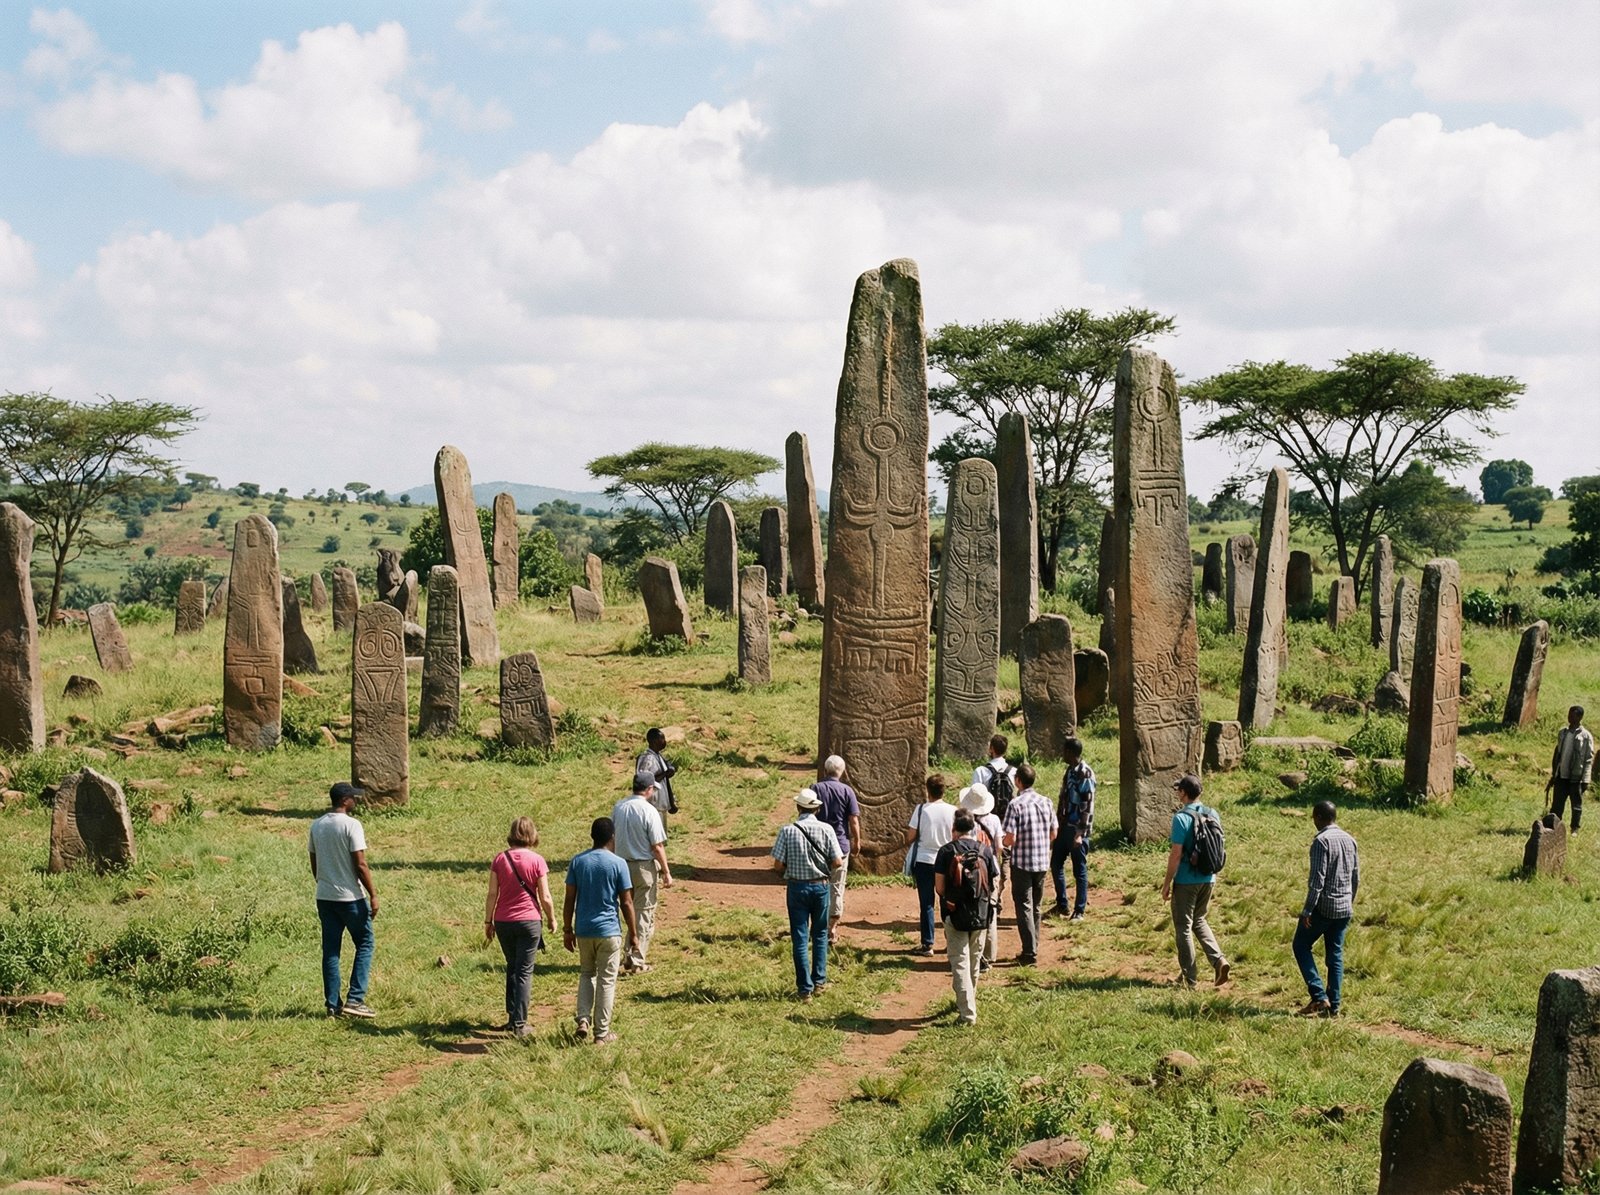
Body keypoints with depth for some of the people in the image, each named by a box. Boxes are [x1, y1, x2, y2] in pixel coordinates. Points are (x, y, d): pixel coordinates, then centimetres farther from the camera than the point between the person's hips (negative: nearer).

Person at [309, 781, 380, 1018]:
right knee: (364, 945, 6)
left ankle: (333, 1004, 11)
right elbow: (360, 864, -16)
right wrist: (373, 894, -10)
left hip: (324, 897, 6)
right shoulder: (351, 825, -14)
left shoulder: (317, 826, 6)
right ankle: (355, 999, -1)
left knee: (330, 950, 10)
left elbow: (314, 864, 13)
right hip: (350, 897, -6)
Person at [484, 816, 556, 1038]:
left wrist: (488, 922, 9)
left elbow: (492, 894, -1)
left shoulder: (500, 859, -1)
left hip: (503, 922, 3)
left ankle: (512, 1016, 20)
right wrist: (551, 919, 9)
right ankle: (519, 1023, 0)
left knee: (512, 968, 20)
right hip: (529, 920, -3)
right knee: (524, 972, 3)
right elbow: (545, 897, -7)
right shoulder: (536, 861, -8)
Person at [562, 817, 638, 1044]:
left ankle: (583, 1020, 5)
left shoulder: (577, 861, 0)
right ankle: (602, 1033, 8)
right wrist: (633, 932, 3)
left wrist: (567, 930, 10)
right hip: (609, 931, -3)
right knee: (606, 980, 6)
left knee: (586, 974, 21)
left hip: (583, 930, 3)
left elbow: (569, 899, 1)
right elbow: (626, 902, -7)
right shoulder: (618, 864, -9)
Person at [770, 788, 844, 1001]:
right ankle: (819, 981, 23)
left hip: (797, 887, -1)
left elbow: (778, 865, -11)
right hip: (821, 886, 1)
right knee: (820, 935, 19)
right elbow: (838, 863, -9)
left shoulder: (787, 830, -11)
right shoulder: (826, 829, -8)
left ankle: (805, 989, 7)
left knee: (800, 938, 6)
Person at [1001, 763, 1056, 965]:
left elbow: (1010, 838, -18)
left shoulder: (1016, 804, -15)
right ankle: (1033, 948, 23)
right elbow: (1053, 834, 7)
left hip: (1022, 863, -5)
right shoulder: (1045, 802, 2)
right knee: (1037, 907, 16)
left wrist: (1002, 843, 3)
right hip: (1042, 861, 5)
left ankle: (1030, 953, -4)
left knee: (1024, 907, 0)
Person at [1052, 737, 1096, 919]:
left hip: (1077, 829, -9)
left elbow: (1087, 806, -19)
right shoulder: (1069, 771, 11)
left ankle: (1080, 911, 9)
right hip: (1065, 827, 9)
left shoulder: (1085, 774, -16)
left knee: (1080, 871, 1)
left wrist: (1080, 834, -22)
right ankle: (1062, 905, 25)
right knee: (1056, 864, 13)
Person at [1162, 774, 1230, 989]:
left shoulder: (1181, 818, -17)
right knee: (1199, 920, 24)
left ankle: (1190, 978, 12)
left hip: (1186, 881, -6)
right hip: (1208, 879, 6)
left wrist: (1167, 883, -10)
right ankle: (1218, 960, 6)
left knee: (1183, 928, 7)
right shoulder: (1212, 815, 2)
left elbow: (1176, 854, -17)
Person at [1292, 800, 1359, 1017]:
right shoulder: (1350, 840, 9)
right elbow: (1356, 877, 14)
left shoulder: (1321, 841, -15)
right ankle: (1333, 1006, 10)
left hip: (1324, 906, -7)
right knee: (1335, 954, 11)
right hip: (1345, 908, 7)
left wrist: (1307, 910, -16)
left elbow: (1318, 879, -19)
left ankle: (1319, 997, -4)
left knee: (1301, 946, 6)